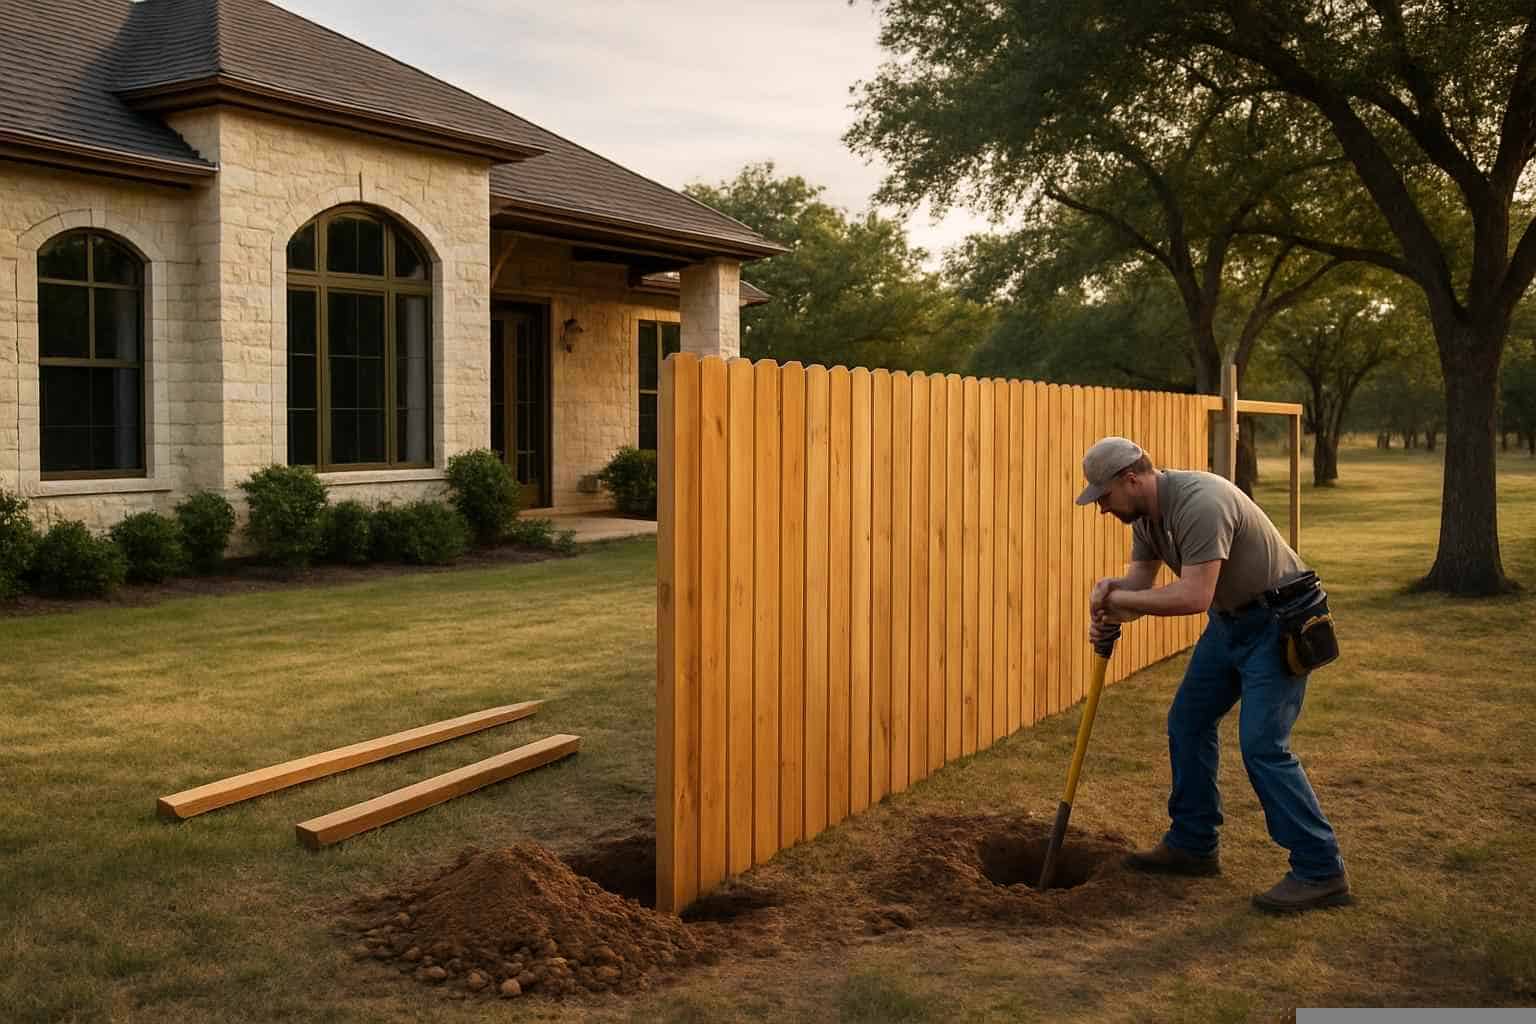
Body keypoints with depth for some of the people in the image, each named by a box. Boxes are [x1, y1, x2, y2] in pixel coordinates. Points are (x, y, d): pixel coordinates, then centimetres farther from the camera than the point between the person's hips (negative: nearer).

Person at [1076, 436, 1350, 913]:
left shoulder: (1200, 503, -30)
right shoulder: (1145, 514, 1)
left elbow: (1193, 596, -36)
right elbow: (1140, 584, 4)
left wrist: (1120, 597, -26)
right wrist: (1109, 613, -18)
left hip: (1276, 622, -10)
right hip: (1229, 619, 10)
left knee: (1263, 745, -14)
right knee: (1187, 722, 12)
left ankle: (1321, 871, -6)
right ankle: (1193, 845, 24)